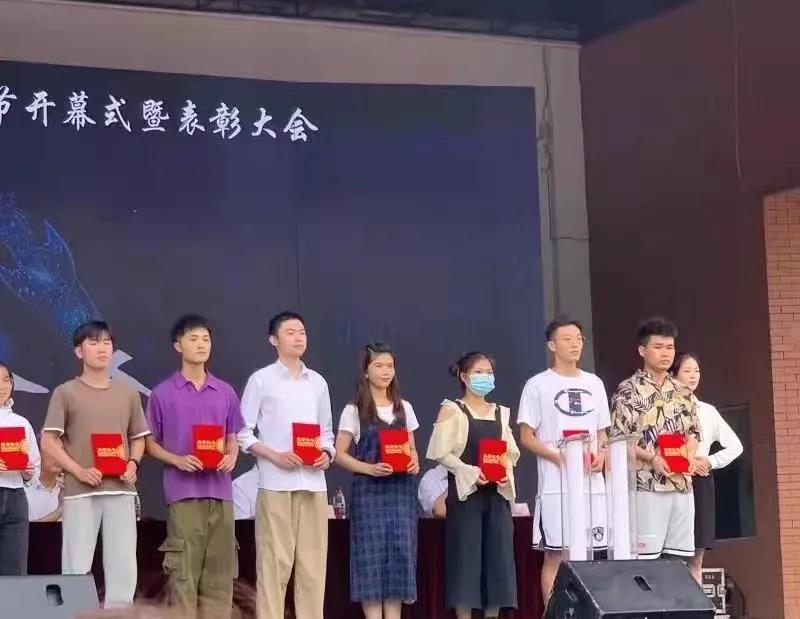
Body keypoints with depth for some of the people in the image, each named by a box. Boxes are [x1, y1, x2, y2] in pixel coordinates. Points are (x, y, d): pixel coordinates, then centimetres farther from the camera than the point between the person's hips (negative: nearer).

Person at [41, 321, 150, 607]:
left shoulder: (128, 394, 13)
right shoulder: (65, 393, 2)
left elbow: (138, 438, 19)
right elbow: (48, 442, -2)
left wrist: (133, 463, -2)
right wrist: (78, 470, -13)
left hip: (120, 490, 3)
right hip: (80, 491, -3)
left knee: (123, 564, 2)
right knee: (77, 565, -2)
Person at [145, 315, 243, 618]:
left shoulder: (226, 393, 11)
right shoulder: (163, 394, 2)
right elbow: (151, 443, 5)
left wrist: (231, 456, -6)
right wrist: (177, 460, -13)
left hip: (220, 492, 4)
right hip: (183, 493, -3)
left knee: (219, 570, 4)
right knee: (183, 570, -5)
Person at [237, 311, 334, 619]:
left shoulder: (317, 382, 15)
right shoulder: (261, 380, 1)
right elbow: (243, 433, -1)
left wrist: (326, 454, -1)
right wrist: (274, 456, -14)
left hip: (313, 482, 4)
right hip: (276, 483, -4)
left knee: (313, 560, 4)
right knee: (275, 560, -4)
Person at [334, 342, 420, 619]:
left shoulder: (404, 408, 11)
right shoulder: (354, 410, -1)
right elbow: (340, 454, -3)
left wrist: (414, 462, -5)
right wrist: (370, 468, -18)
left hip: (400, 490, 4)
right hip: (369, 491, -4)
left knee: (399, 552, 1)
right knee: (371, 554, -6)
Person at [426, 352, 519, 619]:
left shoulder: (501, 412, 17)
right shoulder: (452, 410, 0)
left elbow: (511, 451, 14)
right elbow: (441, 452, -8)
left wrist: (506, 471, -7)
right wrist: (470, 472, -19)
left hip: (497, 492, 5)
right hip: (465, 491, -5)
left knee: (497, 555, 2)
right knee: (465, 555, -6)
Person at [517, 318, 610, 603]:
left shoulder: (594, 384, 14)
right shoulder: (538, 385, -1)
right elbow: (526, 437, -3)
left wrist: (602, 454, -3)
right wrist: (559, 457, -16)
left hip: (593, 483, 5)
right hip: (556, 485, -5)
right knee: (555, 554, -4)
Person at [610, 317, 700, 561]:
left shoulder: (682, 391, 14)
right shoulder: (628, 391, -3)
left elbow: (693, 431, 19)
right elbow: (618, 439, -7)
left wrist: (690, 454, -3)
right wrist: (651, 458, -18)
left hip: (682, 484, 6)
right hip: (647, 485, -6)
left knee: (679, 556, 6)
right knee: (646, 554, -7)